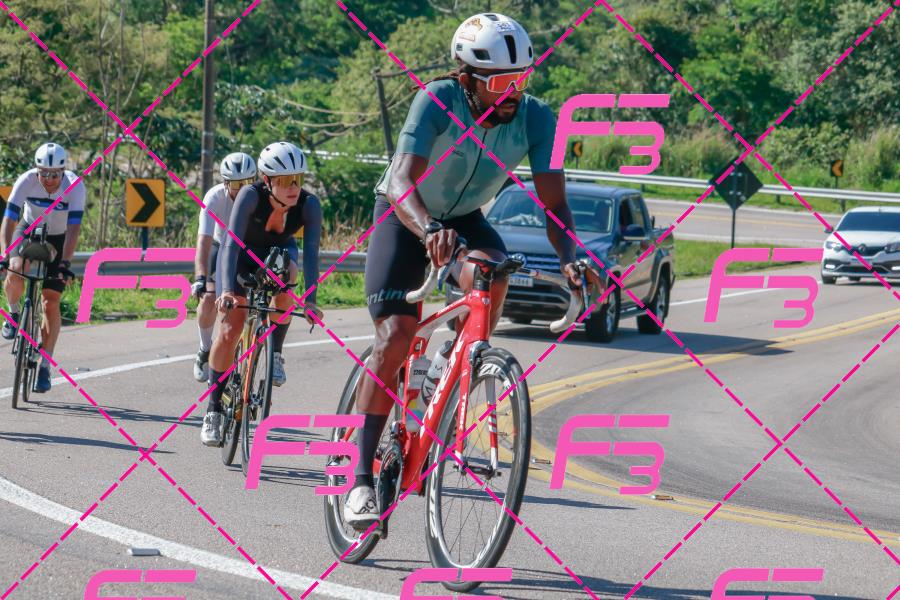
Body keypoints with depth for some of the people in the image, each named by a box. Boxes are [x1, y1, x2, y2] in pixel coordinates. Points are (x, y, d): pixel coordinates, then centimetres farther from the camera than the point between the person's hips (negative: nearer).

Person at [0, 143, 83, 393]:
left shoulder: (75, 186, -29)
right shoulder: (26, 181, -27)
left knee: (50, 302, -9)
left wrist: (65, 264, -43)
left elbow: (73, 229, -33)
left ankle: (45, 366, -2)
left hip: (59, 239, -1)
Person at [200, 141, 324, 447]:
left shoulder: (309, 204, -29)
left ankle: (276, 354, -13)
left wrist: (310, 300, -47)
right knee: (230, 328, -14)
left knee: (284, 276, -35)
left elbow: (311, 252, -35)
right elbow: (232, 244, -40)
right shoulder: (251, 195, -34)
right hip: (243, 254, -1)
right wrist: (226, 290, -53)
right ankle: (213, 410, -3)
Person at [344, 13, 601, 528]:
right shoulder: (438, 102, -31)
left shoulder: (537, 119, -23)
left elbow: (554, 202, -25)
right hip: (403, 214, -3)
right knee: (395, 338, -18)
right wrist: (430, 229, -63)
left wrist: (569, 256, -45)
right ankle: (362, 478, -13)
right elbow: (405, 182, -43)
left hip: (465, 217, 3)